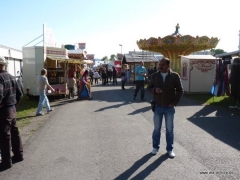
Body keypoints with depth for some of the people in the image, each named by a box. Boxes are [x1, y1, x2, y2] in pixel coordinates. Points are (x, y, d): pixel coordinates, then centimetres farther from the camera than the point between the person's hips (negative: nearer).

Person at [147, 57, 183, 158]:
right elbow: (148, 88, 5)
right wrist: (154, 90, -17)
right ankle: (155, 147, 29)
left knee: (169, 129, 9)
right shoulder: (154, 76, -2)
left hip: (169, 107, -1)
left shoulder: (175, 76, -6)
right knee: (157, 128, 12)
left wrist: (175, 102, -9)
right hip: (158, 107, 1)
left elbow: (180, 91, 0)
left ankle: (170, 149, 24)